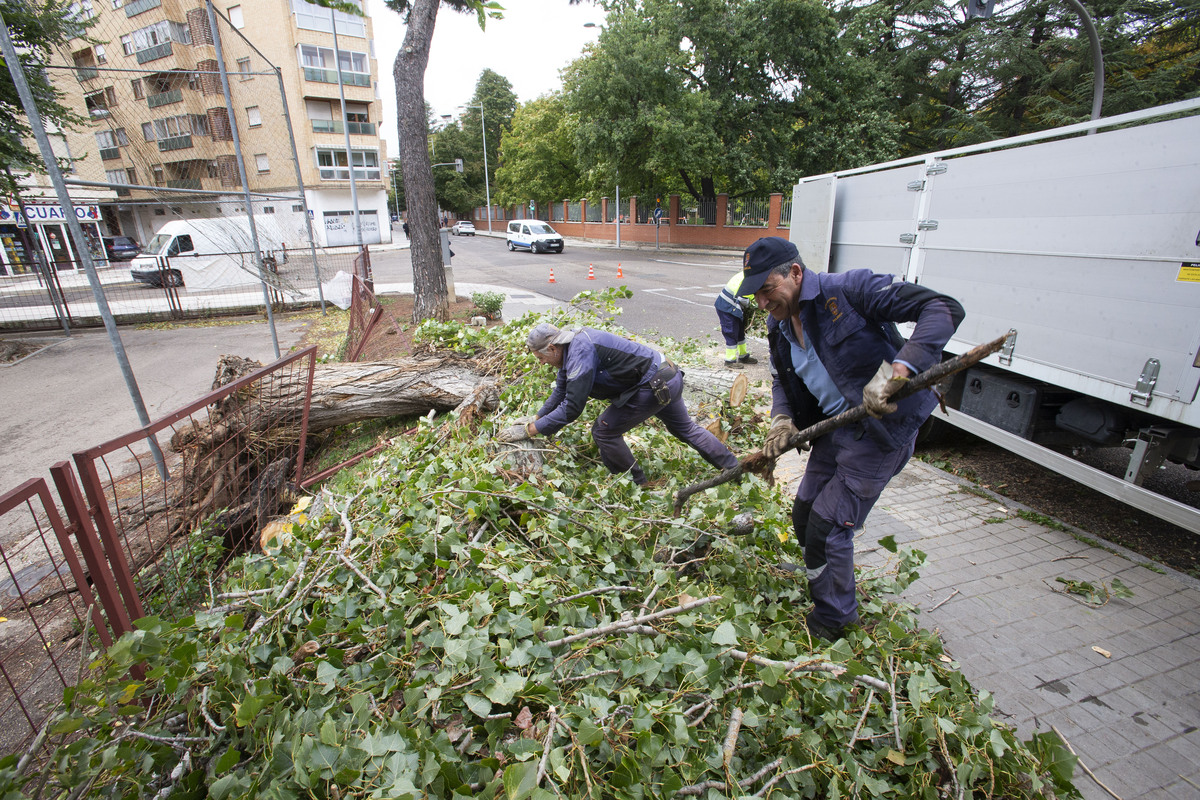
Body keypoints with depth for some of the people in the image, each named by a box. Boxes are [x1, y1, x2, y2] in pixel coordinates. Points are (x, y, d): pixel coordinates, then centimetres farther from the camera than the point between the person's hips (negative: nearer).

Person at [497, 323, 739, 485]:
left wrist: (530, 431, -18)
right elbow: (560, 392, 20)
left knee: (604, 431, -2)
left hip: (653, 388, -11)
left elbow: (571, 408, -25)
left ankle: (636, 486, 16)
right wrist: (536, 420, 20)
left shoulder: (580, 352, -24)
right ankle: (735, 469, 40)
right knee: (685, 428, 26)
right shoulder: (571, 346, 8)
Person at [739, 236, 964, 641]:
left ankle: (832, 625, 20)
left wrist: (896, 369, -37)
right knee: (803, 517, 14)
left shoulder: (850, 289, -19)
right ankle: (821, 593, 40)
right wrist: (782, 420, -2)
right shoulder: (779, 327, 5)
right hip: (834, 430, 8)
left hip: (882, 429, -8)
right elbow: (782, 381, 19)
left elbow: (945, 308, -24)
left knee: (828, 526, -4)